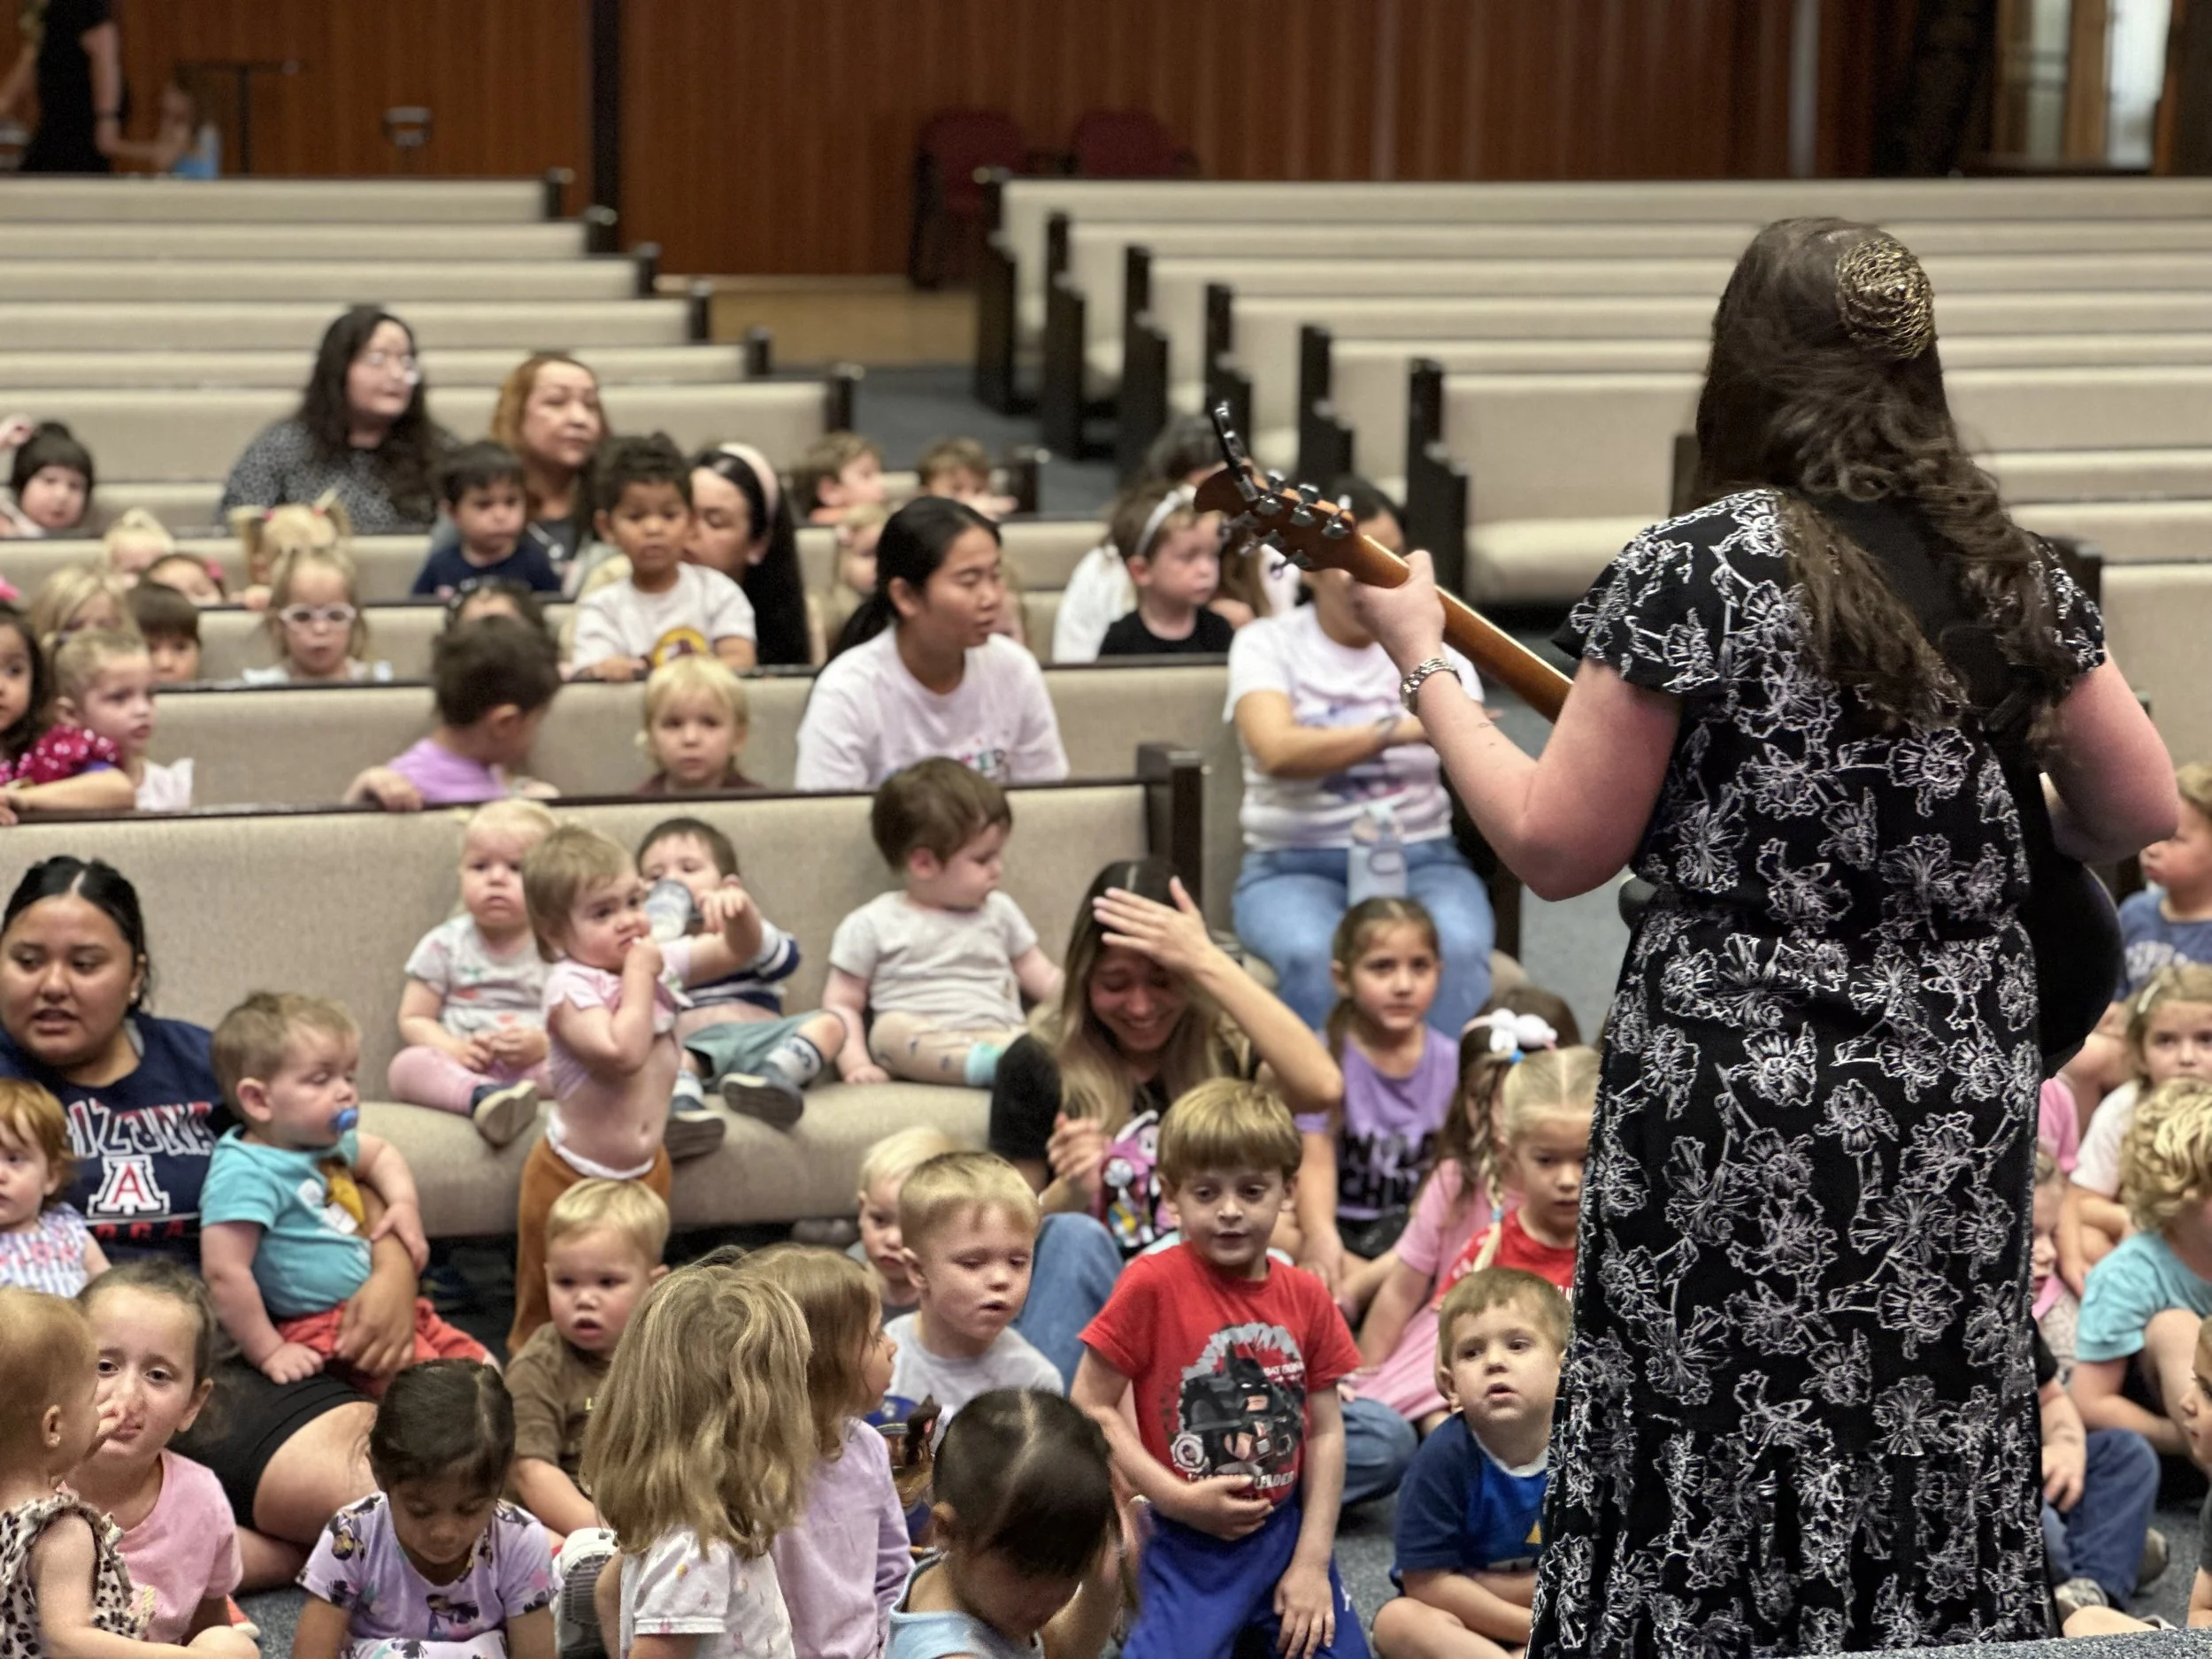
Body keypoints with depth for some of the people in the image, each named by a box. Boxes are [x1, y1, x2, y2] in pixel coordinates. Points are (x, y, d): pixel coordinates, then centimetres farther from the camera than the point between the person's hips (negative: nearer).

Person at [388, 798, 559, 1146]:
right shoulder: (445, 944, 8)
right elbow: (413, 1019, 7)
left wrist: (544, 1044, -20)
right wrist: (456, 1049, -12)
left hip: (535, 1067, -1)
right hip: (461, 1066, 1)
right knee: (406, 1065, -33)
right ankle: (481, 1095, -60)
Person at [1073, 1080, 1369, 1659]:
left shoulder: (1307, 1298, 1)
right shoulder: (1153, 1285, -12)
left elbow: (1326, 1433, 3)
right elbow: (1091, 1409, -11)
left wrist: (1312, 1563, -1)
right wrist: (1176, 1497, -16)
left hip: (1287, 1531, 4)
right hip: (1189, 1545, -4)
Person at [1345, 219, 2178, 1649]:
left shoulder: (1693, 565, -12)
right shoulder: (2006, 564, 4)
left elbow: (1557, 847, -8)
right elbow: (2149, 816, 9)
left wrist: (1424, 663, 3)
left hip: (1745, 1114, -5)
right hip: (1961, 1109, 5)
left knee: (1724, 1511, 4)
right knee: (1930, 1481, 15)